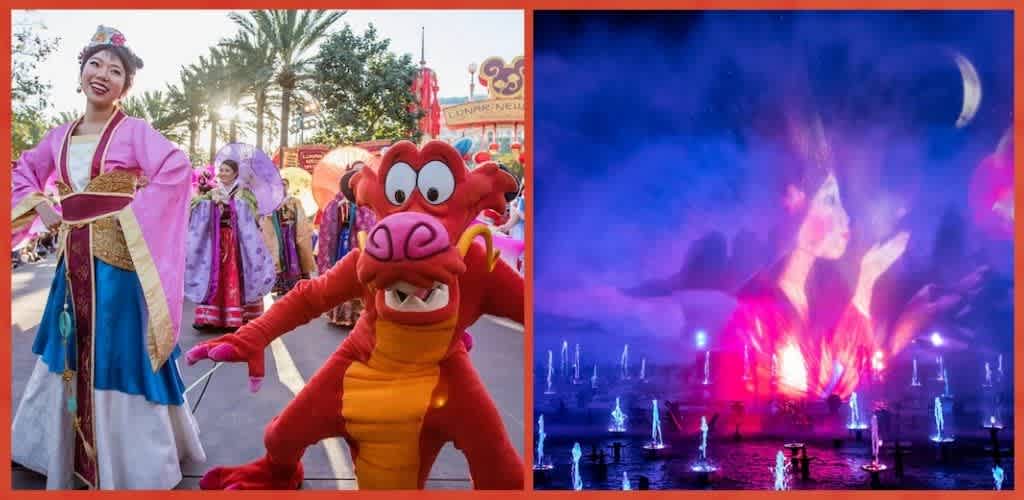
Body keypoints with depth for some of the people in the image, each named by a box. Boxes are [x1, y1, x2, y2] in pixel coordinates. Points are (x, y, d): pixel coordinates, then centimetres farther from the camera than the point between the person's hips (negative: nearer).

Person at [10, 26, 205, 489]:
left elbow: (177, 169, -19)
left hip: (119, 260, -6)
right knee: (70, 352, 16)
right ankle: (66, 450, 33)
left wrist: (134, 213, -18)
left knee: (118, 354, -2)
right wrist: (41, 206, 6)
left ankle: (129, 460, 10)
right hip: (74, 261, 6)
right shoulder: (60, 136, 11)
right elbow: (23, 172, 24)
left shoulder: (135, 131, -6)